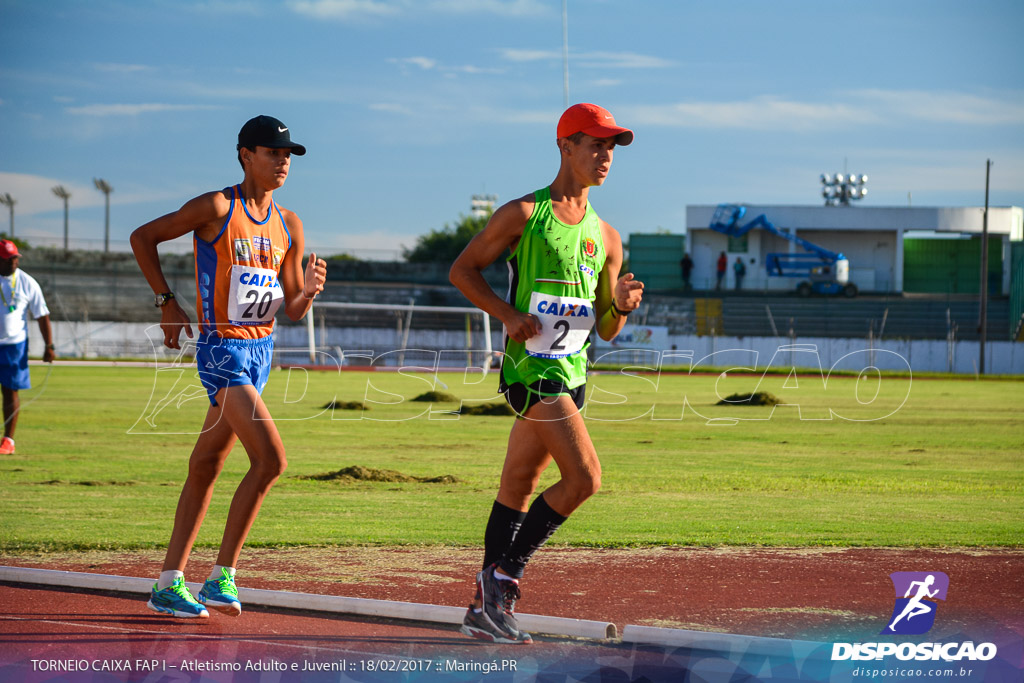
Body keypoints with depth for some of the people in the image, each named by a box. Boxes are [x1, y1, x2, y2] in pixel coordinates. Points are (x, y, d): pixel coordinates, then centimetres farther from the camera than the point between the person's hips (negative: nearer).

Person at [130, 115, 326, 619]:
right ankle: (222, 577, -10)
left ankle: (170, 582, 17)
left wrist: (309, 290, -10)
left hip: (261, 350, 7)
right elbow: (142, 237, -3)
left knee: (206, 465, 11)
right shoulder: (217, 208, -10)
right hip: (222, 350, -7)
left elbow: (293, 310, 13)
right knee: (270, 458, -18)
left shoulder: (288, 226, 10)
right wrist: (167, 302, -5)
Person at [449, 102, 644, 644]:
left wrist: (620, 304, -7)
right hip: (530, 369, -7)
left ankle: (486, 606, 18)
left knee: (519, 486, 12)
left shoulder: (605, 237, 13)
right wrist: (508, 314, -12)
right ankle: (503, 576, -6)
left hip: (571, 372, 7)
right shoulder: (523, 214, -4)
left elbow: (607, 330, 16)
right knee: (585, 478, -17)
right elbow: (462, 269, 1)